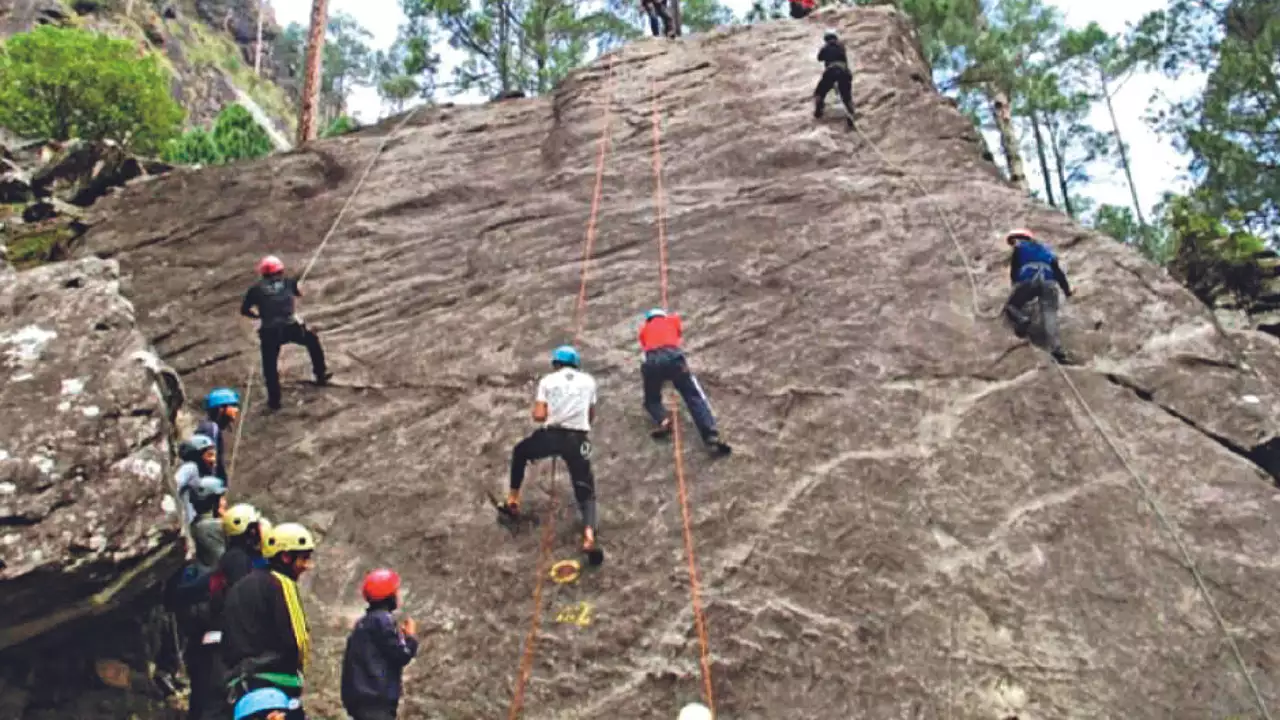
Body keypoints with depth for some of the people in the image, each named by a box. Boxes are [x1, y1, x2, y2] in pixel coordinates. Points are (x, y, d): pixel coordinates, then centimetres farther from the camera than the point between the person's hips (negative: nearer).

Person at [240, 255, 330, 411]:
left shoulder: (256, 289, 8)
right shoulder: (288, 282, 9)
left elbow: (244, 310, 11)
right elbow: (300, 293, 29)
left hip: (268, 332, 0)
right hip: (291, 328, 0)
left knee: (270, 366, 15)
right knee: (312, 340, 29)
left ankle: (274, 400, 16)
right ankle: (320, 375, 34)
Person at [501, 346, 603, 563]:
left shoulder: (548, 380, 7)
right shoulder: (588, 380, 14)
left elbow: (538, 416, -2)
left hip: (550, 436, -1)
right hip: (577, 440, 1)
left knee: (519, 451, 32)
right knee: (585, 491, 8)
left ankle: (513, 500, 34)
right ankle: (589, 537, -19)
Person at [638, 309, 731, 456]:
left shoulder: (644, 329, 33)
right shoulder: (672, 319, 34)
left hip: (651, 361, 1)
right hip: (672, 356, -1)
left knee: (652, 400, 24)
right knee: (694, 396, -2)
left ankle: (662, 421, -9)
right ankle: (711, 437, -21)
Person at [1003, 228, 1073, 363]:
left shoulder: (1019, 248, 23)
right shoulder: (1045, 249, 34)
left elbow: (1014, 270, 15)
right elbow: (1058, 270, 29)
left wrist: (1015, 285, 26)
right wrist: (1066, 289, 28)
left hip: (1028, 280, -3)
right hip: (1048, 282, 3)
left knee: (1011, 306, 14)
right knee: (1049, 314, -10)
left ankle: (1022, 319, -22)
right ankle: (1057, 350, -30)